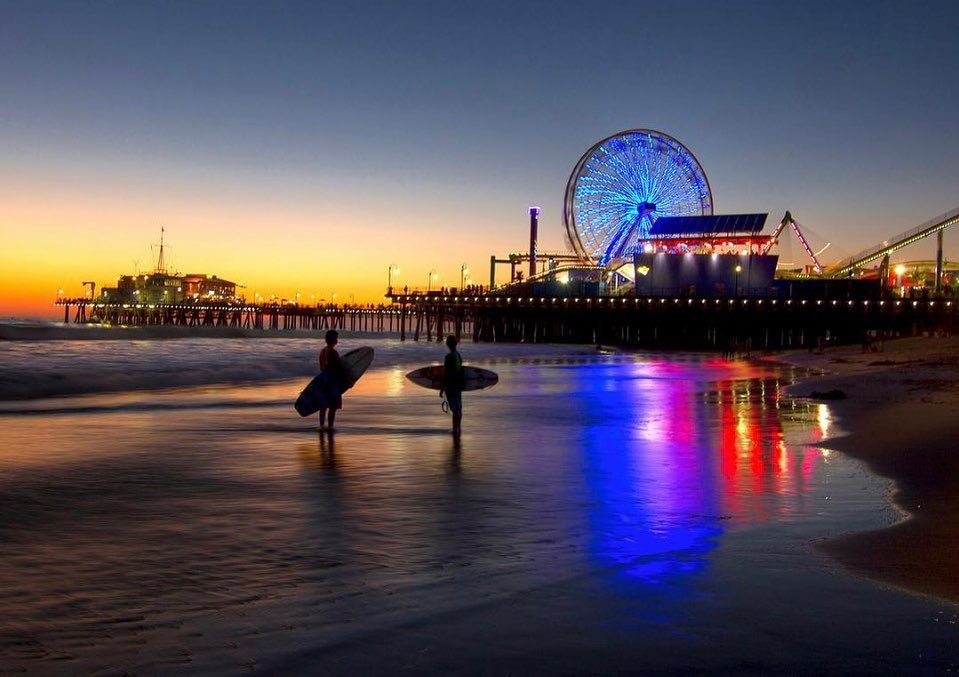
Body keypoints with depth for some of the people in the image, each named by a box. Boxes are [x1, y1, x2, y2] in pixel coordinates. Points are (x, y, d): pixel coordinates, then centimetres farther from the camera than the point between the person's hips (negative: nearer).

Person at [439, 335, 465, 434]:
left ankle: (455, 429, -6)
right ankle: (457, 428, 22)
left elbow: (446, 374, -18)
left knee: (454, 409, -7)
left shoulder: (449, 357, -18)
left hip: (451, 386, -8)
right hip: (458, 385, 8)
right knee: (458, 408, 13)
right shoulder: (459, 356, 7)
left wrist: (442, 389, -14)